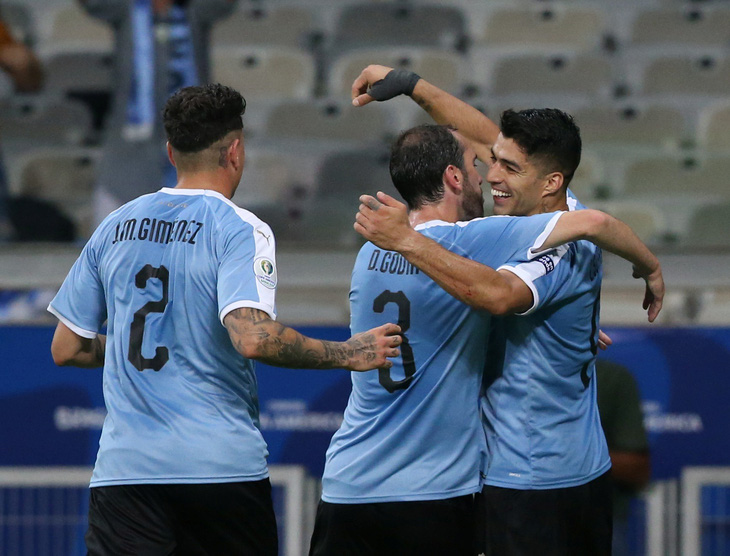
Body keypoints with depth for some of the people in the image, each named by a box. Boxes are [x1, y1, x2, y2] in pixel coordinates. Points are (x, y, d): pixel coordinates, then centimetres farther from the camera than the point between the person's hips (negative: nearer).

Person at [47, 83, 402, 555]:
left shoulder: (113, 228, 11)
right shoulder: (240, 229, -5)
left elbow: (67, 349, 14)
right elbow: (252, 337, -20)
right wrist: (348, 354, -10)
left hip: (124, 466, 3)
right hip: (223, 465, -3)